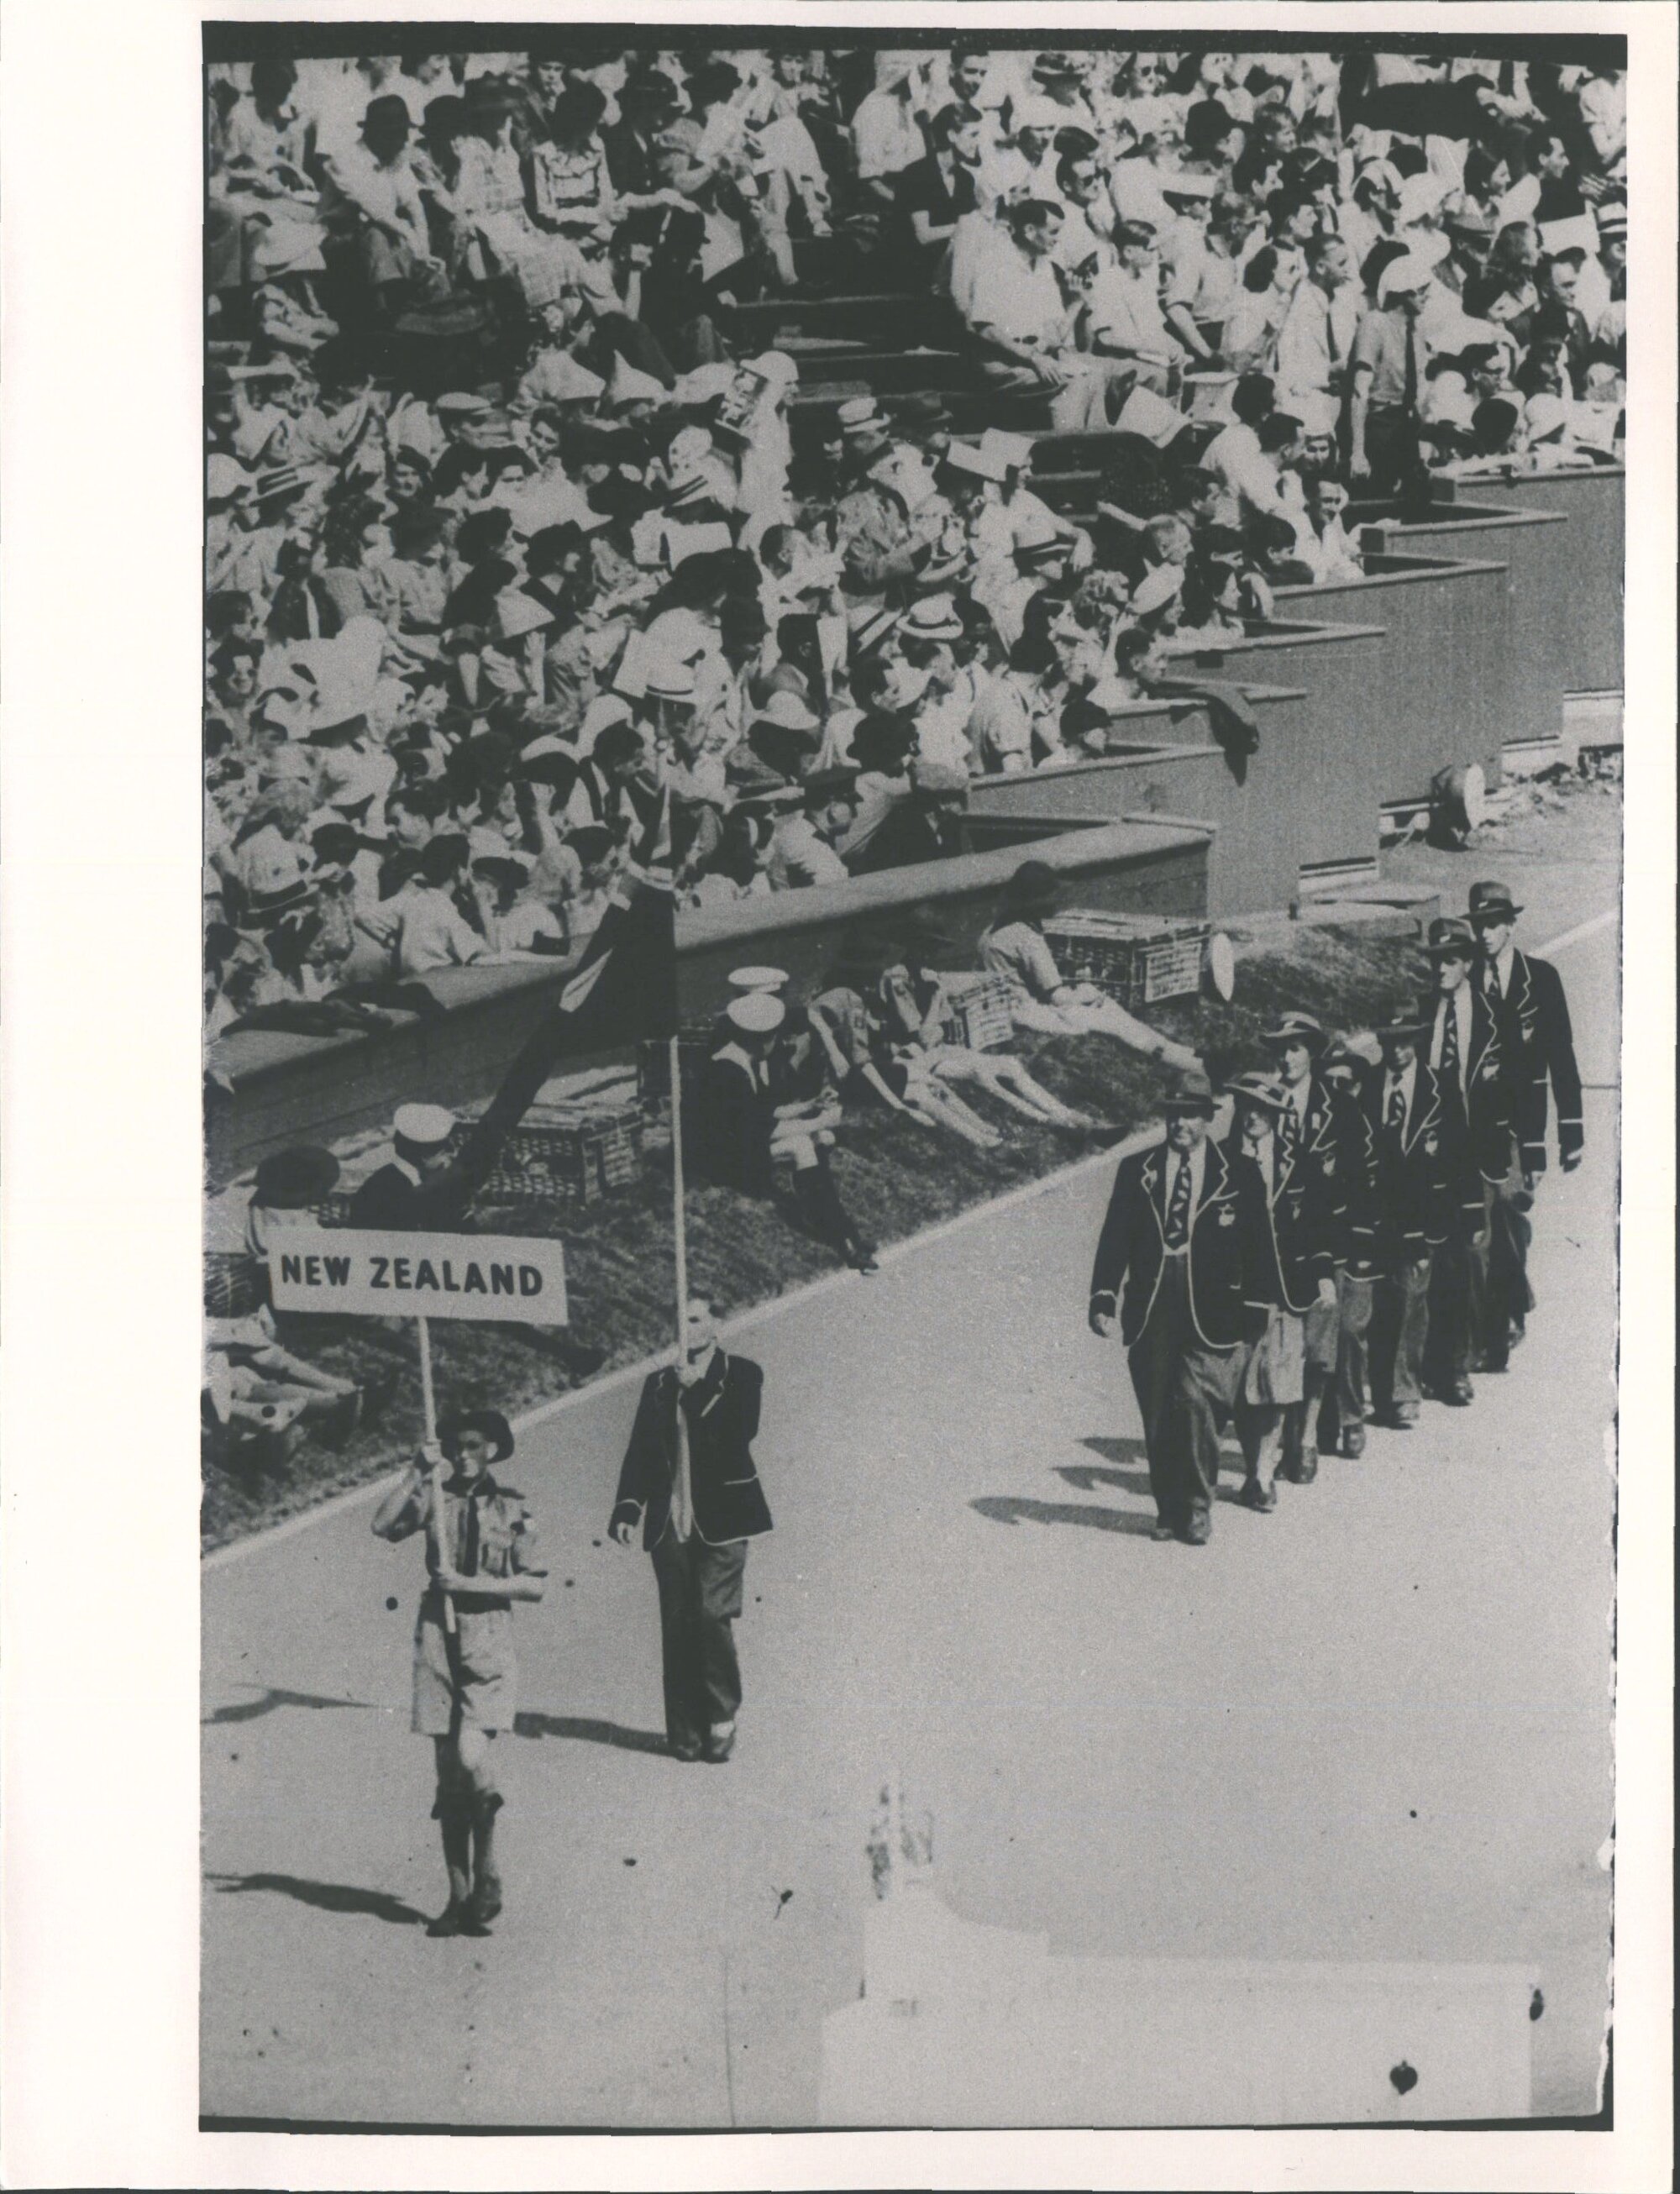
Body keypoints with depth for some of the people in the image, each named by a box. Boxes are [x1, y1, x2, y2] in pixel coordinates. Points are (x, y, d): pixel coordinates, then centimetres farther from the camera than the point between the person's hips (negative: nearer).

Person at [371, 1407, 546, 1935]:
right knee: (448, 1773, 5)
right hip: (438, 1637, 2)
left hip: (489, 1640, -2)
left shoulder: (511, 1508, 2)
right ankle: (459, 1895, 14)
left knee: (471, 1756, -19)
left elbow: (537, 1584, 0)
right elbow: (382, 1525, -12)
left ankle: (487, 1875, 2)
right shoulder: (433, 1497, 5)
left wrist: (474, 1583, -10)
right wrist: (417, 1472, -14)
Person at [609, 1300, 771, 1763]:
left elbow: (741, 1432, -10)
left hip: (719, 1520, -3)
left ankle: (721, 1719, 4)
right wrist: (626, 1508, 0)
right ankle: (685, 1732, 8)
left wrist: (695, 1388, -8)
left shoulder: (741, 1374, 6)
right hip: (669, 1524, 3)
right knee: (677, 1628, 2)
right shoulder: (658, 1383, 16)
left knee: (713, 1616, -11)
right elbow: (639, 1450, 12)